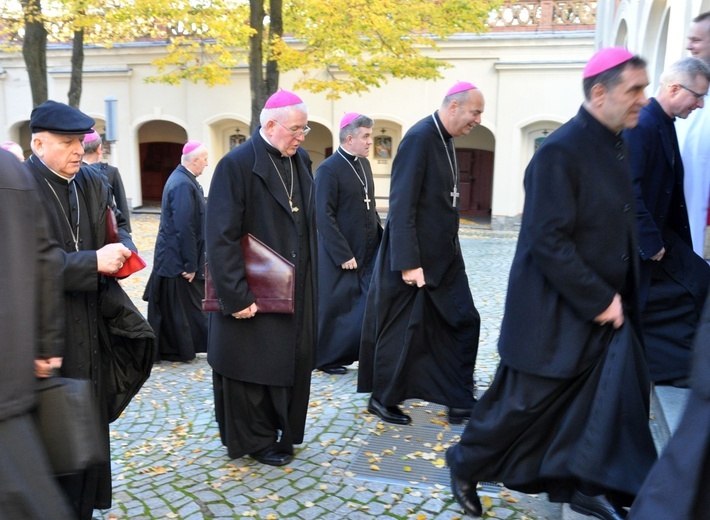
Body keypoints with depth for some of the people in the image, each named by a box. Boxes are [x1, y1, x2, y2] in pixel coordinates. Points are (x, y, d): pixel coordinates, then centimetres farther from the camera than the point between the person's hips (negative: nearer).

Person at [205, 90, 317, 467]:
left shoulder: (301, 161, 6)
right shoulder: (237, 164, -15)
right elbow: (221, 236, -18)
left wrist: (309, 281, 13)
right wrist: (236, 296, -21)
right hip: (254, 293, -7)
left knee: (292, 362, 15)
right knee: (252, 367, 8)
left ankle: (282, 432, 34)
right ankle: (255, 441, 26)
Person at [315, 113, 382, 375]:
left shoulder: (364, 163, 10)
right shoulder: (328, 169, -14)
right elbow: (324, 217, -18)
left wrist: (381, 240, 7)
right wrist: (343, 255, -19)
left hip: (368, 253, 7)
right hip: (340, 255, -7)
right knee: (334, 307, 5)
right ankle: (327, 359, 22)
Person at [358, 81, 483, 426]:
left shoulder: (445, 139, 9)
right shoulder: (419, 138, -18)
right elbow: (401, 206, -21)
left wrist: (450, 250, 14)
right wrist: (409, 263, -23)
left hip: (444, 256, 9)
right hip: (414, 258, -9)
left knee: (463, 321, 9)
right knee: (402, 330, 5)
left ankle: (459, 400, 21)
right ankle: (382, 398, 24)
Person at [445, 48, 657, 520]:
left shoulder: (616, 145, 7)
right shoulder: (561, 152, -19)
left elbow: (620, 226, 14)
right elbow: (548, 241, -23)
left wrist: (617, 296, 6)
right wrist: (598, 300, -18)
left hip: (607, 306, 8)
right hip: (556, 312, -8)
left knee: (617, 393, 7)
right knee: (523, 403, 5)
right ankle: (465, 466, 28)